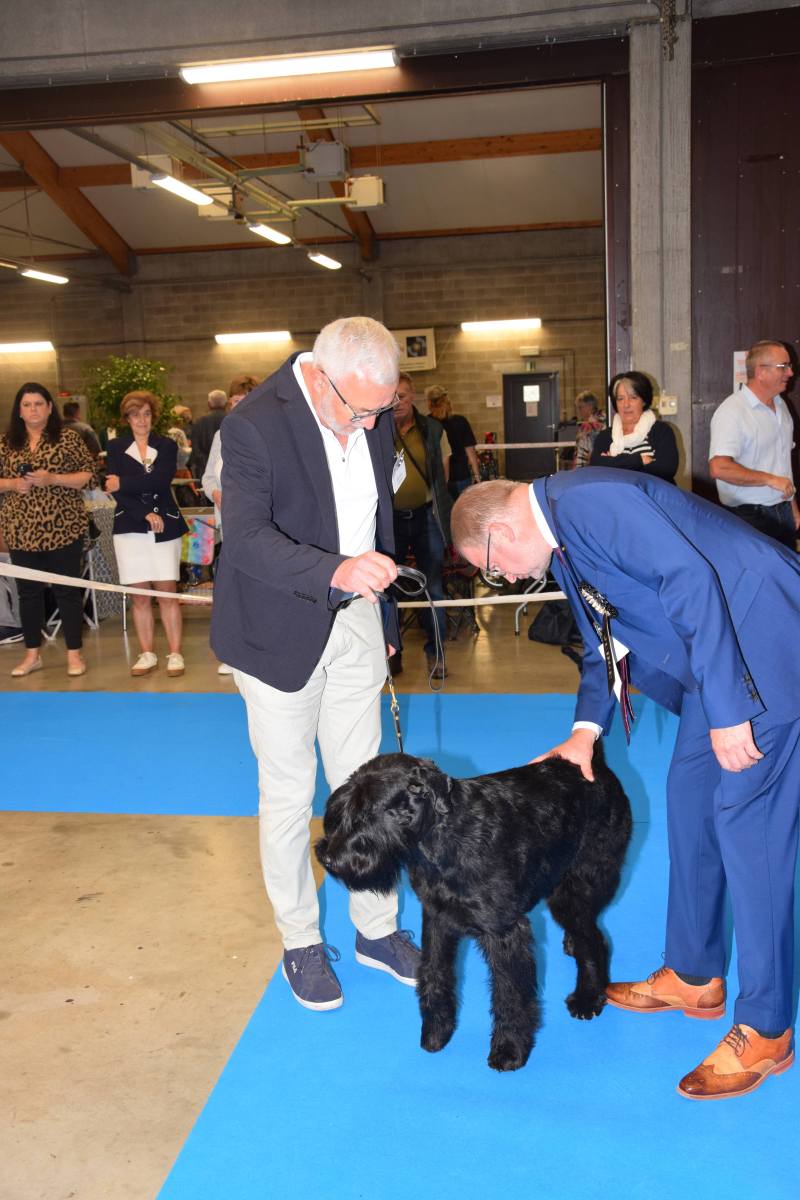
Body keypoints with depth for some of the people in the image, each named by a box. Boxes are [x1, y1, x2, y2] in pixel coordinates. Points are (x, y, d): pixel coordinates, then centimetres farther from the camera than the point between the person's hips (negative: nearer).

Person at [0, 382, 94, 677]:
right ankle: (32, 654, 21)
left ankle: (74, 654, 12)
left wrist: (51, 479, -16)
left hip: (63, 527, -3)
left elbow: (89, 475, -5)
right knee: (28, 591, 10)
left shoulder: (68, 438, -1)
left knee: (68, 589, 2)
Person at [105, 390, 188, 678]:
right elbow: (114, 489, -3)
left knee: (167, 592, -3)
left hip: (164, 527, -1)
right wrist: (146, 514, -12)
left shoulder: (167, 446, 6)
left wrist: (124, 483, -9)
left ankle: (175, 653, 3)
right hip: (130, 527, 1)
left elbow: (162, 479, -11)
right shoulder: (116, 447, 7)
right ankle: (147, 654, 11)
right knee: (139, 596, 3)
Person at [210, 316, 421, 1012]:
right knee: (289, 794, 6)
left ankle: (376, 928, 28)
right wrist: (334, 572, -46)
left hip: (355, 622, 5)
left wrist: (383, 617, 17)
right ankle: (300, 941, 24)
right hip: (281, 632, -5)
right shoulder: (255, 424, -21)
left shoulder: (375, 416, 0)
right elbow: (249, 537, -29)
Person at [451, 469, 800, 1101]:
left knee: (747, 821, -8)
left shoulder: (589, 502, -20)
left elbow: (690, 578, -27)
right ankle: (694, 977, 29)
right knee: (691, 795, 14)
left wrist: (726, 710, -26)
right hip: (719, 652, 11)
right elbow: (609, 635, 20)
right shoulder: (563, 536, 12)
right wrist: (586, 728, 10)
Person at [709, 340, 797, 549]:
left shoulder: (781, 406, 13)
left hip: (784, 513, 8)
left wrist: (793, 507, 18)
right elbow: (719, 468, -27)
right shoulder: (732, 411, -16)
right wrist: (771, 480, -20)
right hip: (751, 517, -8)